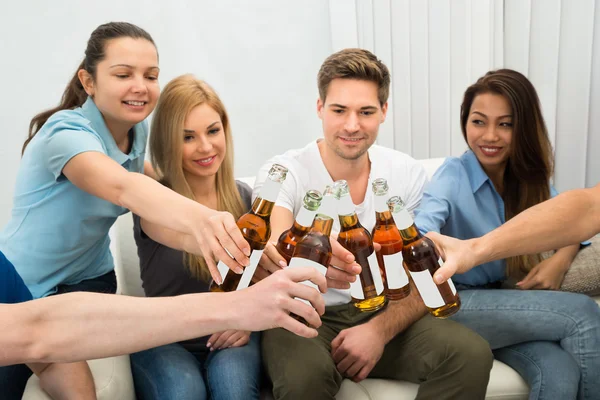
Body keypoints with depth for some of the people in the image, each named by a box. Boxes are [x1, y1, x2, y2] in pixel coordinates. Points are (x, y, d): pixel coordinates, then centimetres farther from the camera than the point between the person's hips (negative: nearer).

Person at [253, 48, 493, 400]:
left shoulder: (408, 174, -1)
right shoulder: (283, 173, -10)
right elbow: (273, 258, -27)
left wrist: (381, 329, -19)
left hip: (384, 312, 3)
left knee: (470, 354, -21)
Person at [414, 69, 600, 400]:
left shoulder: (529, 178, 5)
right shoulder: (453, 175, -13)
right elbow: (422, 226, -32)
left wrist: (562, 258, -10)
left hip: (508, 301, 5)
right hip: (457, 306, -5)